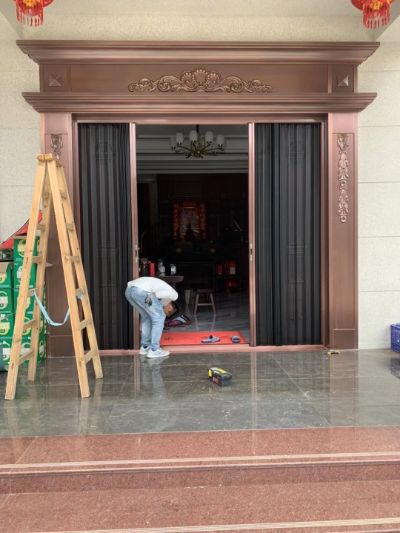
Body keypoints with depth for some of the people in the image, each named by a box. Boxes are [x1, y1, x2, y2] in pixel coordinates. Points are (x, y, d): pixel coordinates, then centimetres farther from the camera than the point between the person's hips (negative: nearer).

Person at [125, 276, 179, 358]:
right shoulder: (174, 295, 20)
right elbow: (166, 293, -3)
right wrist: (151, 296, -14)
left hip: (129, 290, 8)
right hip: (142, 291, -8)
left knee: (146, 317, 27)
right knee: (159, 318, 7)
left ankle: (145, 347, 29)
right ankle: (154, 350, 8)